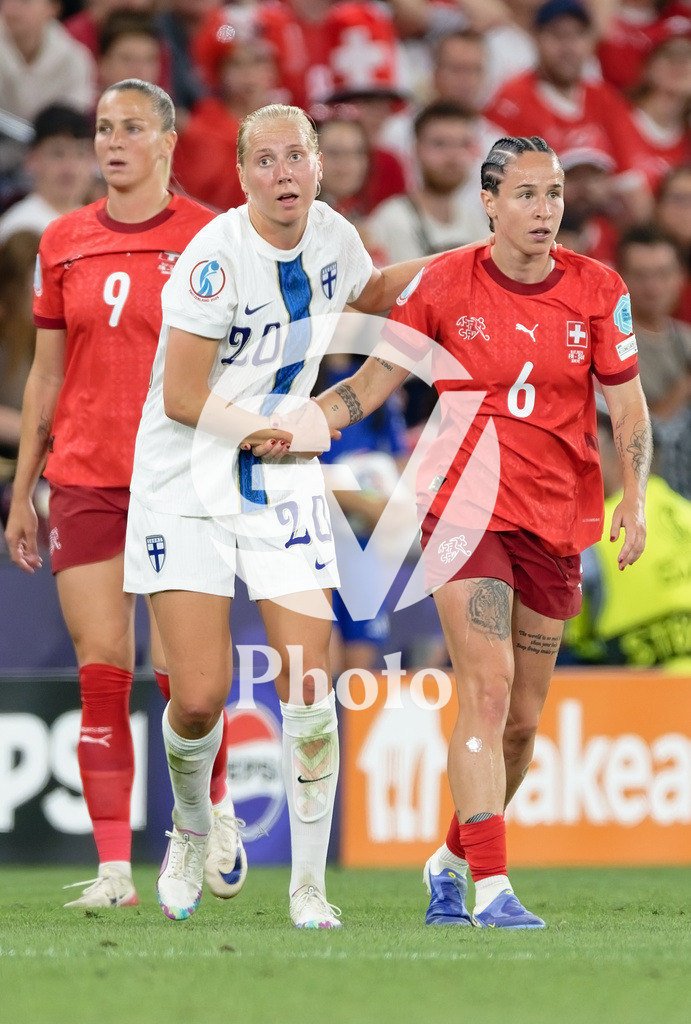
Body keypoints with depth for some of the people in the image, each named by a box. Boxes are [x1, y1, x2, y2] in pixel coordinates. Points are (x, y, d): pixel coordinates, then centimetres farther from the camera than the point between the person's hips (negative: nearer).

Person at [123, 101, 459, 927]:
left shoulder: (332, 237, 0)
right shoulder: (217, 255, -19)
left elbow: (370, 294, 26)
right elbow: (182, 398, -18)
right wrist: (273, 431, -8)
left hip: (281, 487, 5)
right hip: (186, 487, -5)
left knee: (307, 688, -6)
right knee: (200, 698, -8)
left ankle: (309, 884, 5)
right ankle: (191, 833, 23)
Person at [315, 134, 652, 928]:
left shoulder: (598, 291, 1)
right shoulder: (444, 283, -4)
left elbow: (627, 405, 6)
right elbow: (374, 380, 3)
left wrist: (633, 500, -7)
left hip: (556, 520, 3)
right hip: (466, 507, -3)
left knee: (523, 718, 8)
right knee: (487, 691, -18)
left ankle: (452, 861, 30)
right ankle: (491, 887, -19)